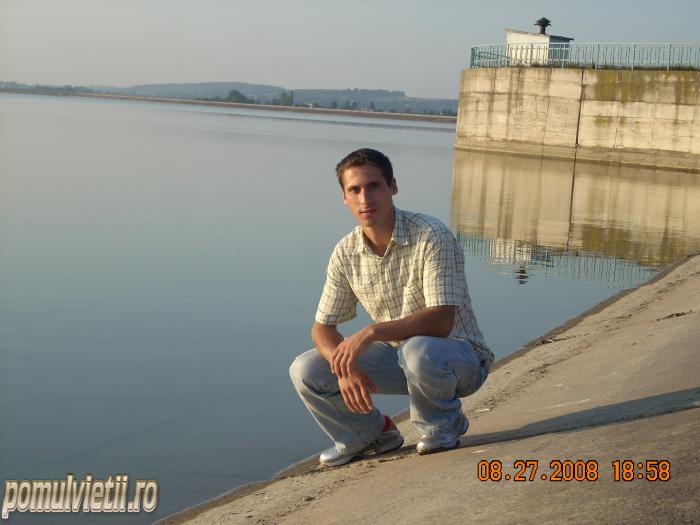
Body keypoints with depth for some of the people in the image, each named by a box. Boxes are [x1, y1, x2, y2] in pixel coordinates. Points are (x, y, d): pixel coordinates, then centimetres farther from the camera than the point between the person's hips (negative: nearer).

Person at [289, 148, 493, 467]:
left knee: (418, 351, -40)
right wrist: (346, 366, -23)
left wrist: (372, 332, -40)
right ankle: (372, 433, 13)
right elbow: (323, 328, -2)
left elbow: (441, 319, -30)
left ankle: (443, 424, -6)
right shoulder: (345, 253, -5)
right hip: (396, 355, 5)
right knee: (305, 371, -13)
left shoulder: (431, 237, -22)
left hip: (458, 358, -5)